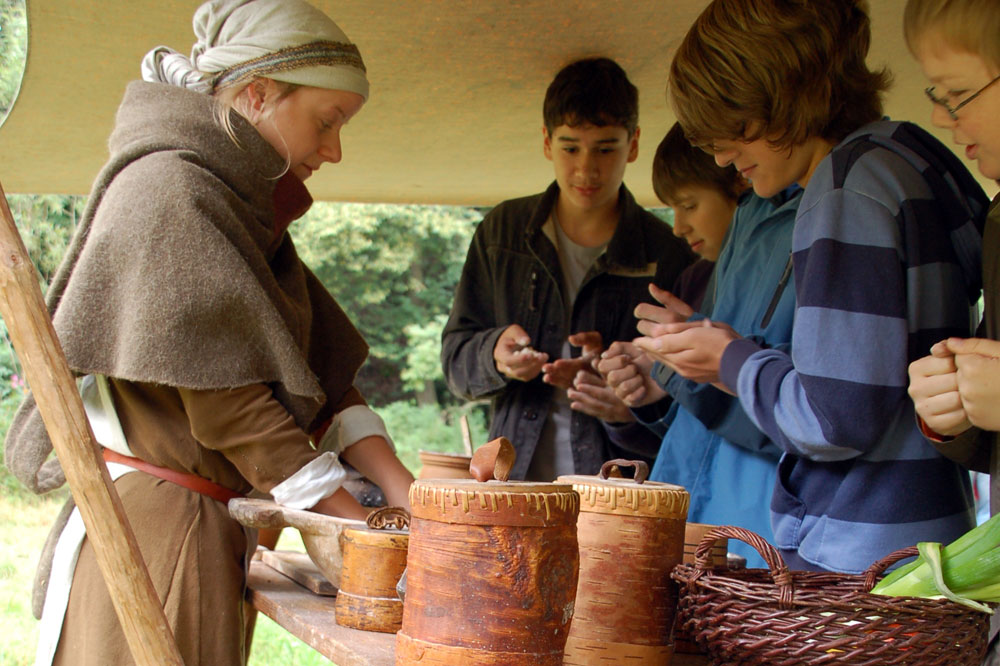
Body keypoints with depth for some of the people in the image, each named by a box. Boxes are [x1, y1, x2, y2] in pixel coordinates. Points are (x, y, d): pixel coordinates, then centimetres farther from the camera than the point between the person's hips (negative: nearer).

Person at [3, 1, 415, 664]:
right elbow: (226, 404, -19)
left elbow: (319, 368, 10)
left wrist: (408, 501, -1)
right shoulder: (168, 192, -14)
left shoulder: (248, 205, 15)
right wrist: (367, 530, -16)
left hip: (206, 527, 9)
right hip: (149, 526, -9)